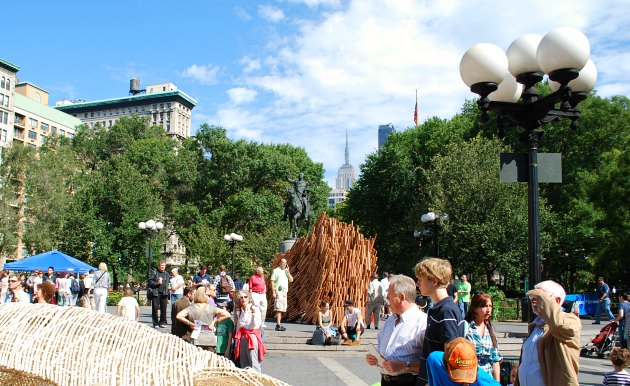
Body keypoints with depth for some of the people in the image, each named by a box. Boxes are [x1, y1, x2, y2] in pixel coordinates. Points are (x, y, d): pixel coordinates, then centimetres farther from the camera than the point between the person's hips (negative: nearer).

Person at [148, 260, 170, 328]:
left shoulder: (166, 274, 16)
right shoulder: (154, 273, 3)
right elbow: (150, 282, -1)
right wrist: (157, 283, -15)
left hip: (164, 293, 3)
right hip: (155, 293, -3)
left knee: (163, 308, 3)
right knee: (155, 308, -2)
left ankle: (162, 322, 13)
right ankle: (155, 323, 5)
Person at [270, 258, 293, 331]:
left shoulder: (286, 271, 19)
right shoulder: (276, 271, -1)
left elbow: (291, 280, 10)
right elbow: (272, 282, -7)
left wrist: (288, 271, 1)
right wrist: (273, 292, -15)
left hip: (285, 292, 7)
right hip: (278, 292, -7)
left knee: (282, 309, 7)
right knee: (278, 309, -13)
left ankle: (278, 325, 11)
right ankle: (278, 325, -15)